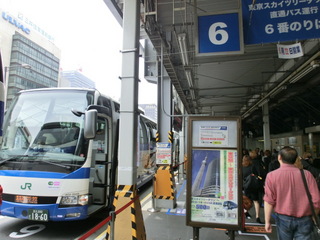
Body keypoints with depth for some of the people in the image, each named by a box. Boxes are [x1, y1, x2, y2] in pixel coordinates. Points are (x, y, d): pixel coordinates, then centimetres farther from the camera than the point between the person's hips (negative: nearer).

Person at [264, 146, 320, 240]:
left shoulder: (272, 175, -11)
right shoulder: (307, 174, -6)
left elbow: (269, 201, -11)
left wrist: (267, 221, -1)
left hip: (283, 218, 0)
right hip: (304, 219, 1)